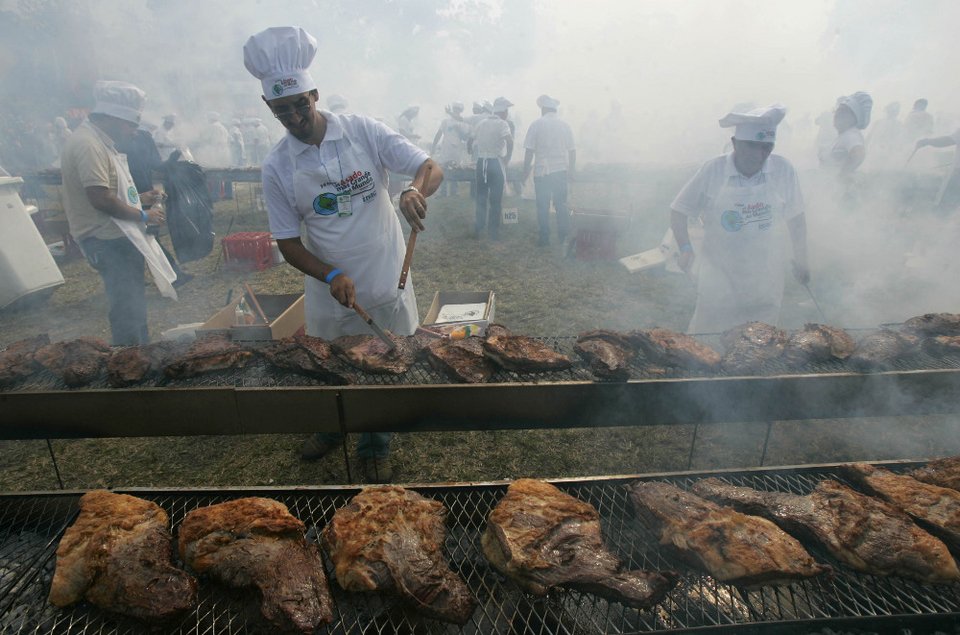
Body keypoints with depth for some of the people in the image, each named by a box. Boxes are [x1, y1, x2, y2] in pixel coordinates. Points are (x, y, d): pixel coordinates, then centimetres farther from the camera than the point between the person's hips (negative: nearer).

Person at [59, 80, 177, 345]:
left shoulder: (98, 141, 15)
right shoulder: (87, 144, -17)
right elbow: (100, 198, -24)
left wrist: (138, 199, 12)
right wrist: (143, 215, -14)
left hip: (119, 238, 11)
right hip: (108, 241, -11)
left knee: (133, 306, 19)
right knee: (127, 309, -7)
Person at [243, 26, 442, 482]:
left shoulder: (363, 132, -8)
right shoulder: (276, 167, -6)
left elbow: (431, 168, -11)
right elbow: (288, 242, -4)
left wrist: (415, 190, -35)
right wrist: (331, 276, -22)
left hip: (386, 281, -1)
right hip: (329, 290, 1)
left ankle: (375, 445, 36)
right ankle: (332, 427, 48)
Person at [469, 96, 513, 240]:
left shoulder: (482, 122, 10)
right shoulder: (502, 124, -8)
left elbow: (470, 142, 16)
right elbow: (510, 141, -23)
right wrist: (507, 160, -12)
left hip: (481, 163, 5)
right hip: (496, 163, -5)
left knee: (481, 197, 13)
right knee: (495, 199, 3)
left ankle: (478, 230, 15)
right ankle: (493, 232, 7)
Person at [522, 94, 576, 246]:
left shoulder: (536, 124, -4)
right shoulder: (565, 125, 5)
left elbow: (529, 151, -7)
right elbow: (572, 151, 7)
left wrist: (526, 170, 1)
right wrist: (571, 170, 17)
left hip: (541, 171, -3)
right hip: (561, 171, 3)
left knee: (543, 206, 4)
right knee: (561, 204, 10)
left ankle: (544, 238, 7)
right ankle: (564, 236, 13)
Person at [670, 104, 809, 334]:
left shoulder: (783, 170, -7)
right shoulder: (712, 171, -12)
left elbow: (796, 218, 5)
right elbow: (679, 211, -6)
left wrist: (801, 260, 11)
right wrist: (685, 248, -21)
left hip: (766, 278, 2)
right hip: (719, 277, -2)